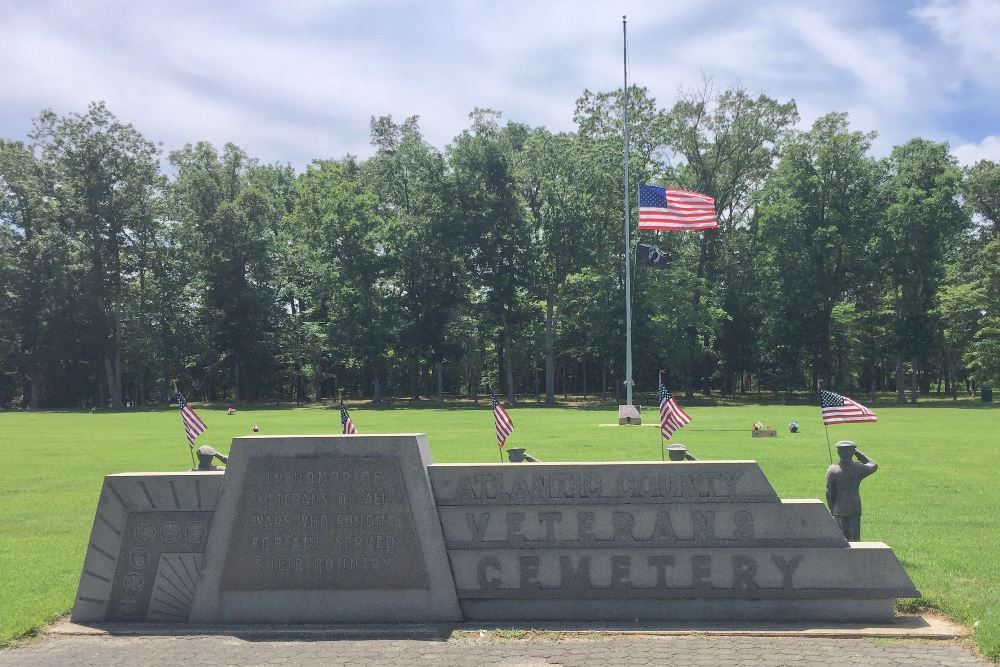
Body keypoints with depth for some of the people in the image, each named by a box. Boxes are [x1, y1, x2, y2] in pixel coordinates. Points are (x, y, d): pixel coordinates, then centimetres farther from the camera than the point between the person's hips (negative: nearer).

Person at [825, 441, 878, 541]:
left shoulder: (832, 470, -6)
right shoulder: (858, 468, -4)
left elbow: (829, 492, -5)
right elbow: (874, 466, 17)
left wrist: (832, 509, 6)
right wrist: (860, 455, 15)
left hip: (839, 510, -1)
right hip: (855, 509, 1)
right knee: (854, 539, 7)